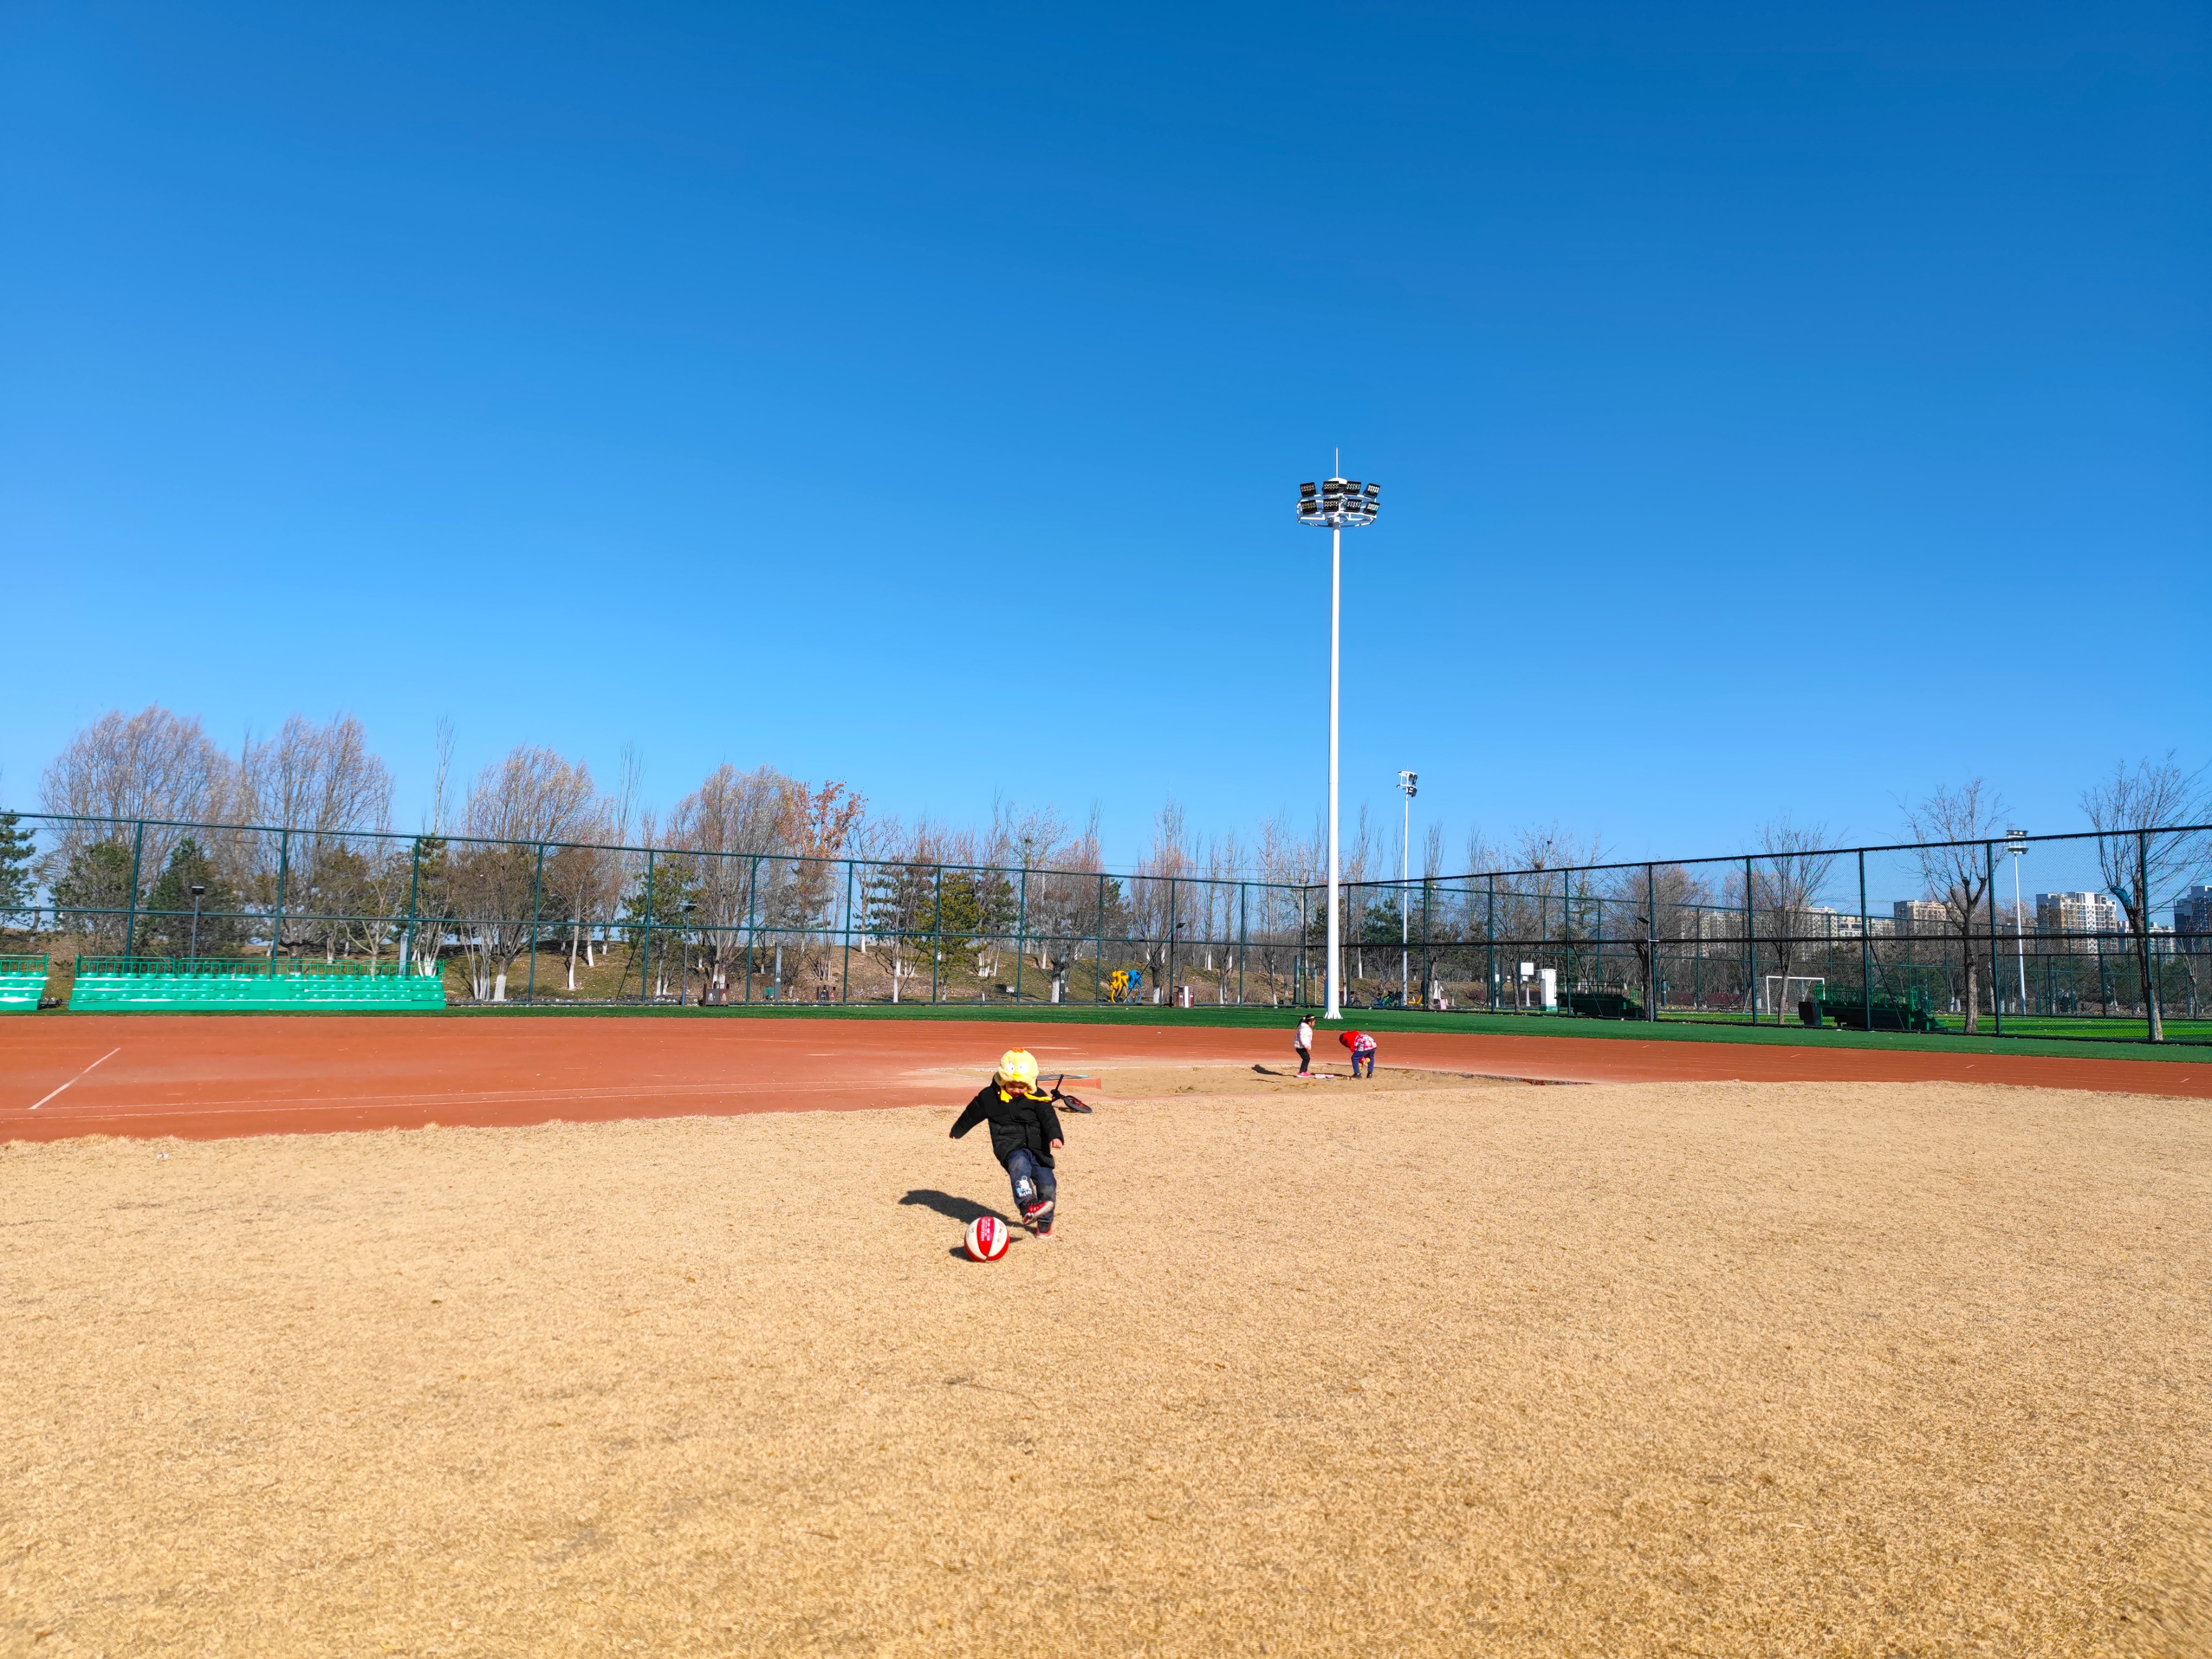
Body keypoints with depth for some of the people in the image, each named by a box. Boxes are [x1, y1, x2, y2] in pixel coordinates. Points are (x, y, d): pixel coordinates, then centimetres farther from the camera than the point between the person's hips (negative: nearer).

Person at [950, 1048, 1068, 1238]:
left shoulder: (1037, 1097, 4)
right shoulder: (990, 1096, 4)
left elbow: (1049, 1117, -6)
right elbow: (972, 1113, 18)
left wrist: (1055, 1136, -26)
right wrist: (957, 1131, 32)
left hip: (1037, 1148, 2)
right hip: (1009, 1146, -2)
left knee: (1047, 1184, -8)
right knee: (1020, 1163, -37)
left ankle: (1044, 1223, 16)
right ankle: (1027, 1205, -52)